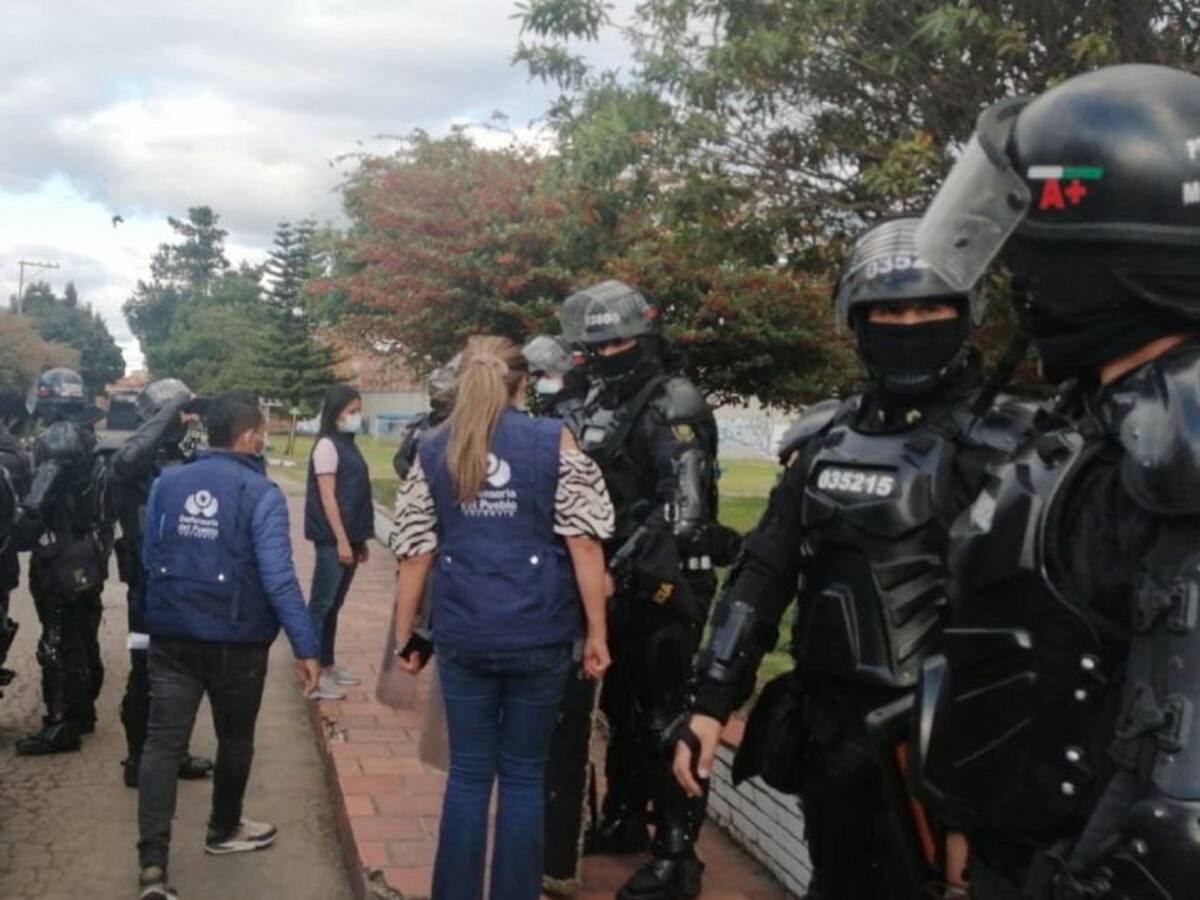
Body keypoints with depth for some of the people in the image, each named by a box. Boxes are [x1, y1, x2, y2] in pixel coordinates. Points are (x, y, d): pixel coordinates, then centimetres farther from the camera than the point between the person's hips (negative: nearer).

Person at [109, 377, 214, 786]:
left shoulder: (186, 459, 8)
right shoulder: (138, 465, -15)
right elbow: (125, 460, -41)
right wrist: (171, 411, -33)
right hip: (152, 587, -8)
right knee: (147, 678, 2)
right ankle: (140, 761, 16)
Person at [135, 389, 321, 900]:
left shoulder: (166, 483, 4)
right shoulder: (261, 494, -13)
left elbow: (150, 557, 15)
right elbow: (278, 578, -19)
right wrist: (305, 646, -16)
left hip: (170, 635, 4)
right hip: (236, 639, -3)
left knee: (163, 742, 1)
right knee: (234, 738, 18)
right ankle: (224, 830, 36)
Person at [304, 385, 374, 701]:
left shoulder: (349, 444, 14)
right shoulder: (327, 445, -10)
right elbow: (327, 497, -15)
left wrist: (360, 540, 16)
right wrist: (341, 541, -19)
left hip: (349, 537, 8)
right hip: (332, 540, -8)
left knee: (334, 604, 14)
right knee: (321, 604, -5)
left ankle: (327, 666, 23)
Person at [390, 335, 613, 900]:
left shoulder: (433, 451, 5)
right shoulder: (553, 441, -2)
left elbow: (416, 554, 5)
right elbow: (583, 542, -5)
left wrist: (404, 636, 13)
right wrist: (597, 631, 0)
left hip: (463, 636, 2)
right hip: (539, 636, -2)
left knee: (468, 775, 13)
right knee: (523, 775, 11)